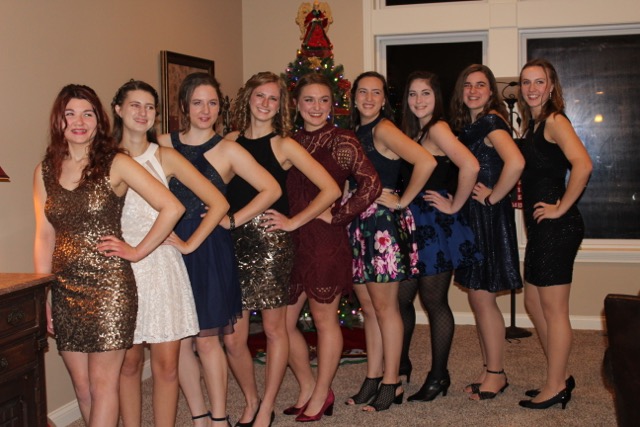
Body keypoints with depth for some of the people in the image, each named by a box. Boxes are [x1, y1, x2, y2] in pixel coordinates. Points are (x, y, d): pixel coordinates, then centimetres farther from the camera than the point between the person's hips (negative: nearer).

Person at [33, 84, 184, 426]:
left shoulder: (116, 165, -4)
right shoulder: (44, 172, 9)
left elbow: (172, 207, -9)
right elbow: (44, 237, 11)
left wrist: (137, 252, -7)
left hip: (109, 285, -4)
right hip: (65, 290, 5)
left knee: (102, 385, -2)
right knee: (82, 387, 9)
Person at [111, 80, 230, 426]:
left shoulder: (165, 157, 4)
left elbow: (218, 203, 2)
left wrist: (189, 244, -1)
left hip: (162, 265, 0)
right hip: (119, 268, 0)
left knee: (166, 365, 1)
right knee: (129, 363, 5)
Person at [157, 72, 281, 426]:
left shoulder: (228, 151, 0)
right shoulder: (163, 145, 5)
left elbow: (271, 189, -2)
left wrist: (233, 220, -6)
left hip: (211, 251, -2)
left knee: (207, 340, 2)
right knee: (179, 340, 6)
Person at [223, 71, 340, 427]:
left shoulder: (284, 145, -1)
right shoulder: (230, 141, 9)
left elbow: (331, 189, -7)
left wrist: (294, 222, -7)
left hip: (271, 241, -3)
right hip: (233, 241, 3)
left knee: (274, 328, 5)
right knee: (233, 337, 4)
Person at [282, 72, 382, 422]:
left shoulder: (342, 141, -7)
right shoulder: (290, 142, 10)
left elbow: (371, 184, -15)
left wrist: (336, 215, -14)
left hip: (327, 242, -6)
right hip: (291, 240, 6)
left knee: (324, 320, 7)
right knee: (283, 321, 8)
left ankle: (321, 395, 24)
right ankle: (307, 387, 29)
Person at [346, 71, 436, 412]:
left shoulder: (384, 129, -11)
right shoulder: (356, 132, 14)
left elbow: (426, 162, -24)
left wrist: (402, 200, -16)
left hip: (383, 221, -8)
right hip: (358, 221, 8)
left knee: (384, 306, -1)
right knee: (368, 307, 12)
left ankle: (391, 384, 10)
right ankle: (372, 379, 22)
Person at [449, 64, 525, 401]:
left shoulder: (491, 121, -13)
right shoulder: (466, 125, 14)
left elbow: (515, 162, -30)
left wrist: (493, 196, -19)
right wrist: (457, 199, 6)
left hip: (489, 216, -9)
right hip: (469, 215, 9)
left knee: (482, 296, -4)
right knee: (477, 297, 12)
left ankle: (496, 374, 8)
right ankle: (491, 371, 22)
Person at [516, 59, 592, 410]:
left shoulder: (554, 120, -11)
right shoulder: (532, 124, 16)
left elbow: (582, 165, -26)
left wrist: (561, 207, -20)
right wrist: (523, 198, 8)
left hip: (556, 227, -10)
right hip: (540, 227, 10)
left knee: (553, 309, -1)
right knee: (534, 305, 16)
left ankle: (555, 388, 10)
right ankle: (560, 378, 27)